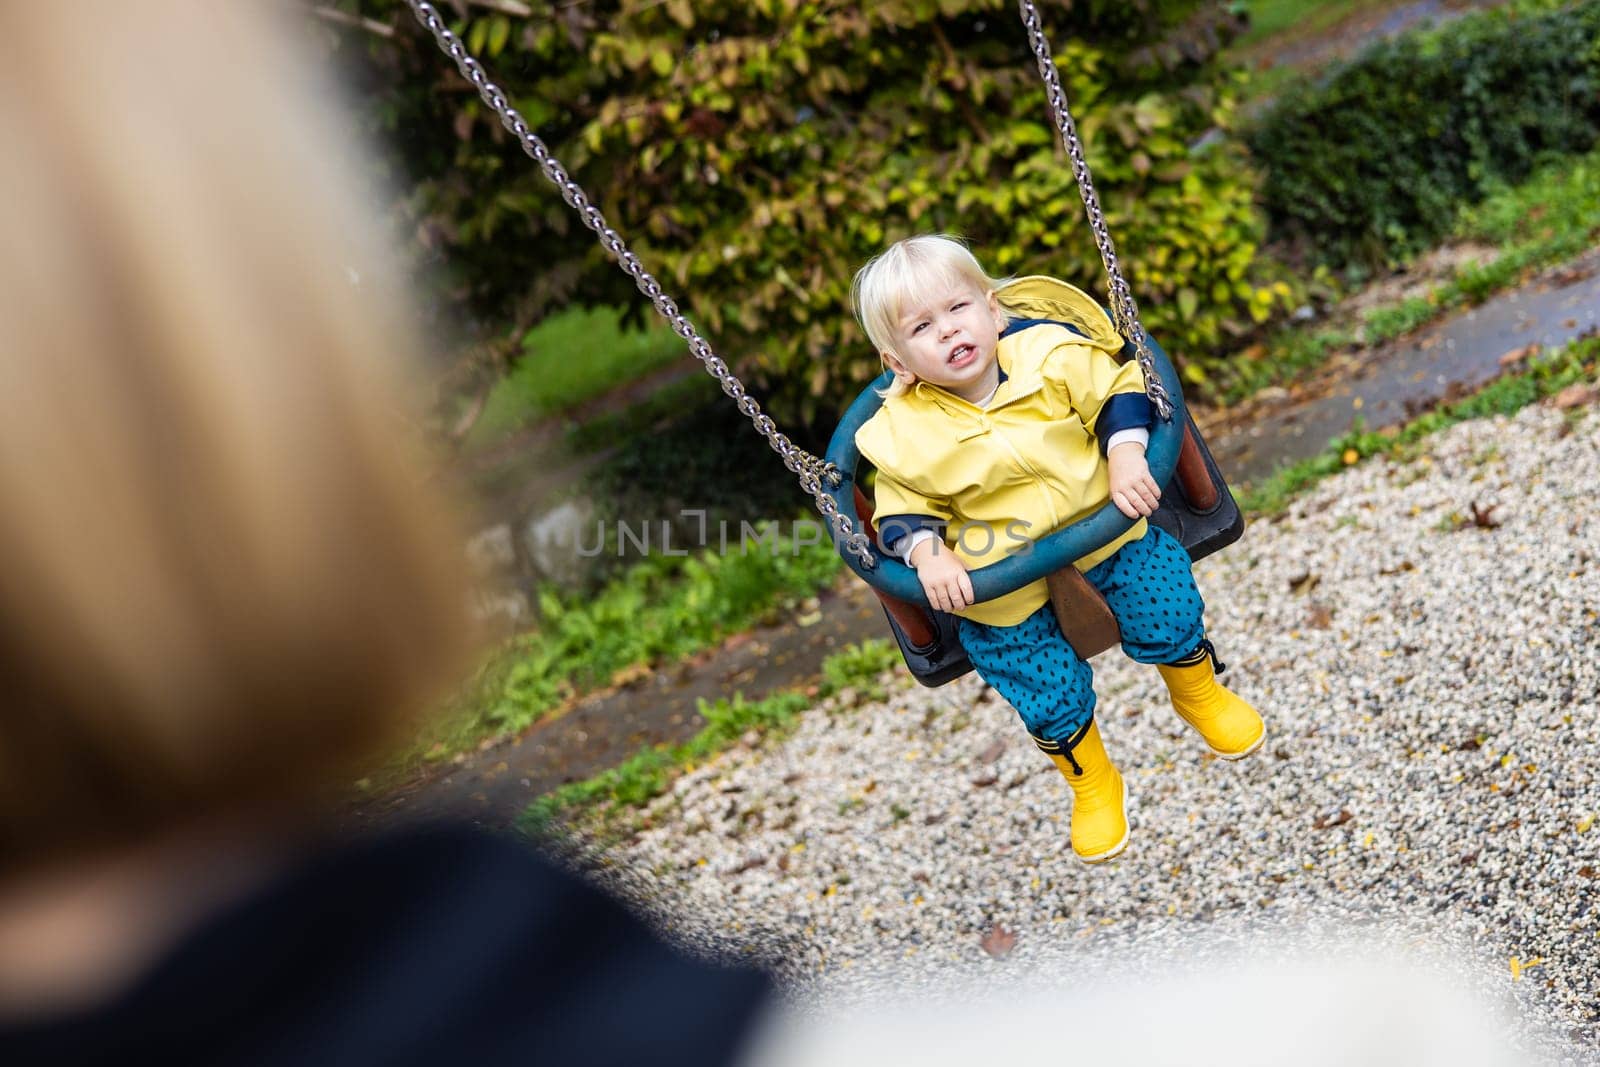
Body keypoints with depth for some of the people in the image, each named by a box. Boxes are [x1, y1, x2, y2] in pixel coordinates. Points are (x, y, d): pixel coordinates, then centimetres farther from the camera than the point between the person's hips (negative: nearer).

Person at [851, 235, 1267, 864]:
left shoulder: (1051, 353, -14)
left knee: (1164, 612, -8)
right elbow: (904, 510, -4)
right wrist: (927, 553, -23)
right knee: (1047, 691, -3)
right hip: (999, 579, -1)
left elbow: (1117, 390, -3)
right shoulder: (903, 434, -15)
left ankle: (1198, 691, 29)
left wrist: (1125, 458, -18)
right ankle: (1091, 784, 30)